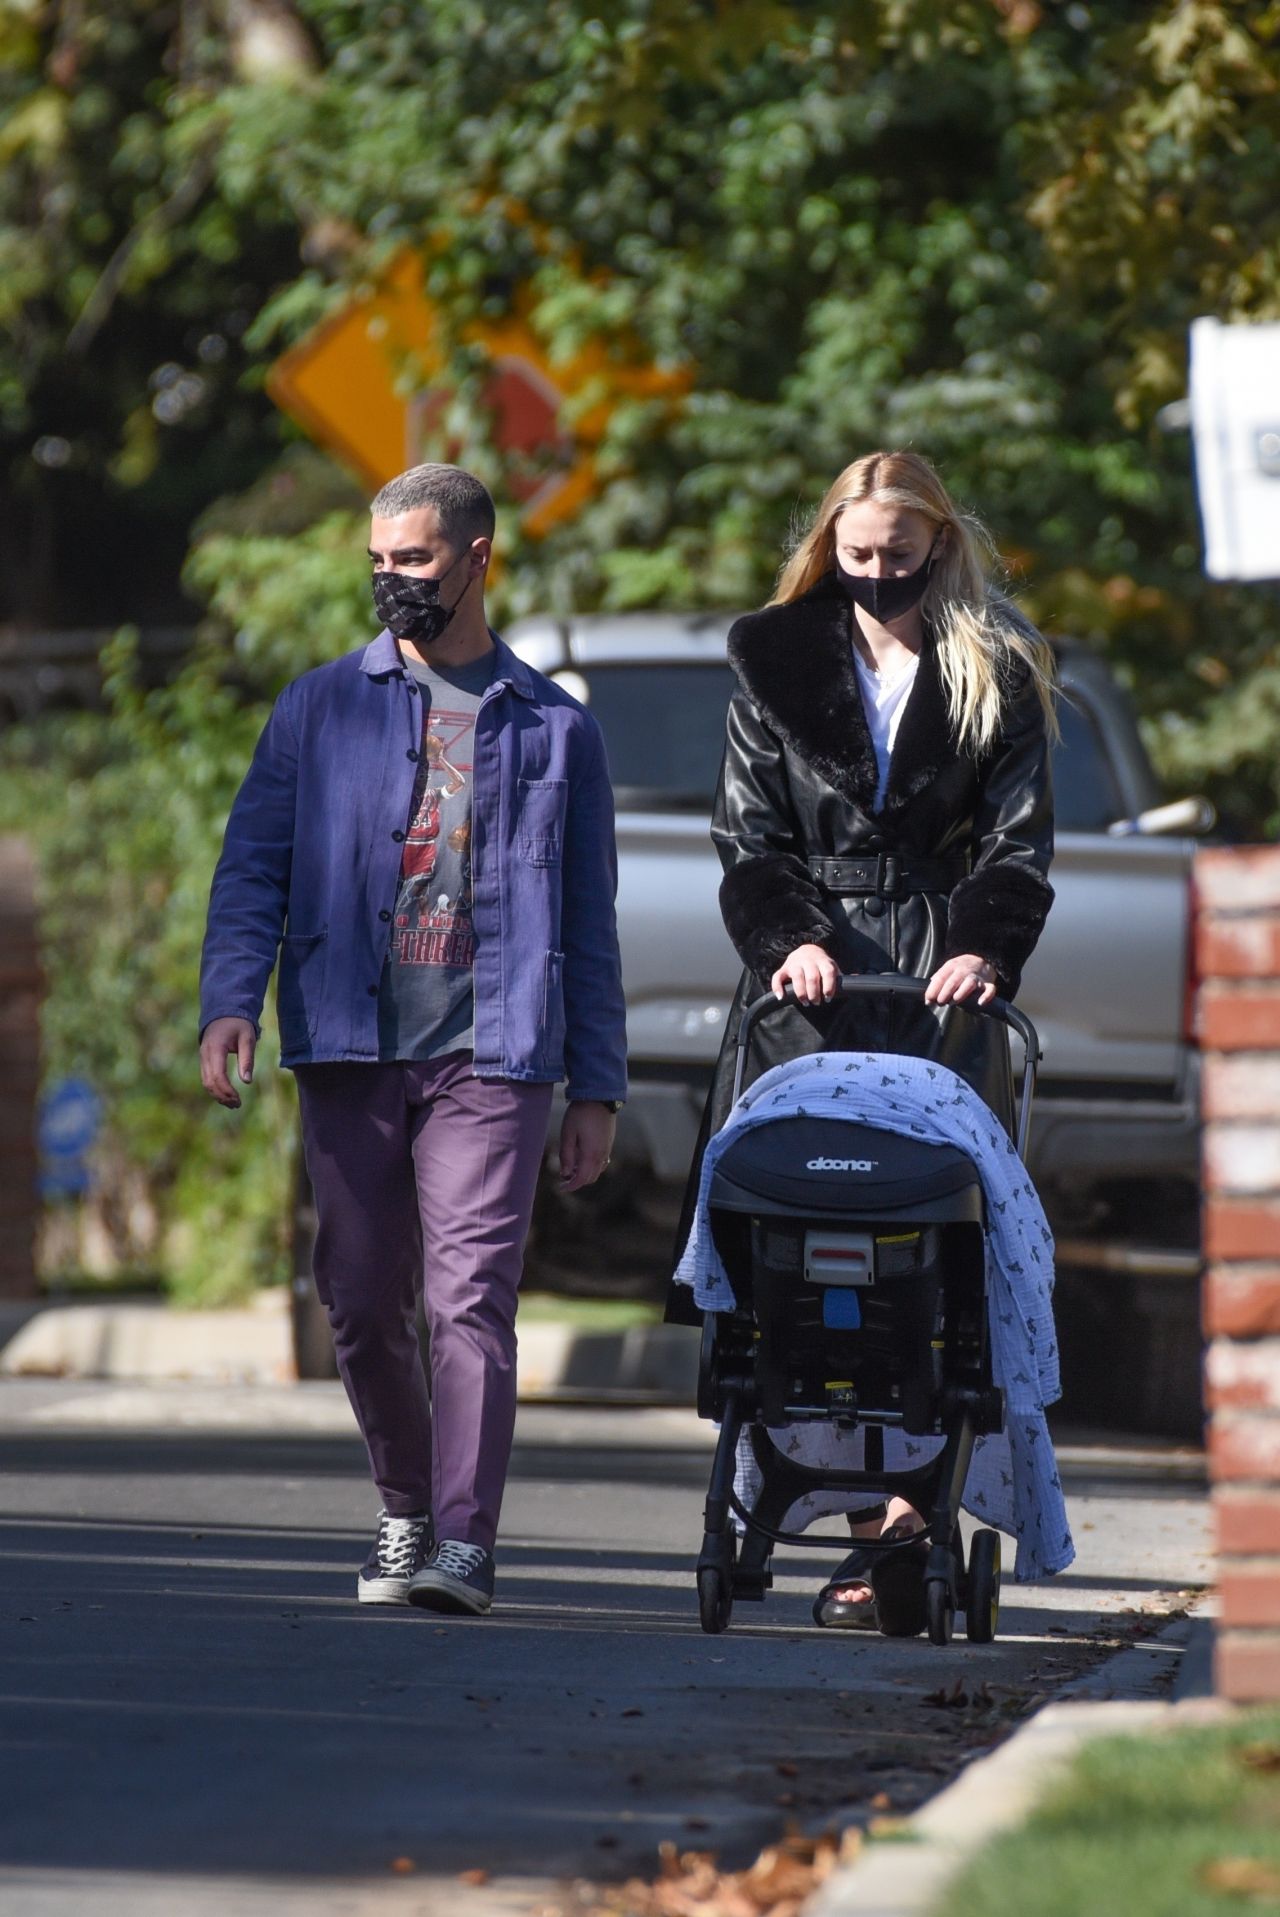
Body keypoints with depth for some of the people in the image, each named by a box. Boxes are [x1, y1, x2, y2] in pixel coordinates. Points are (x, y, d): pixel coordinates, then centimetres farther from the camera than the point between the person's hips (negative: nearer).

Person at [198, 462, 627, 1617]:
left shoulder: (554, 729, 12)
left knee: (469, 1298, -13)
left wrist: (596, 1089, 10)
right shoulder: (324, 709, 12)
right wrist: (230, 1002, -11)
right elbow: (254, 864, 6)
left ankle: (463, 1546, -17)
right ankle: (408, 1509, 25)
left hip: (490, 1056, -2)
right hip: (352, 1047, 2)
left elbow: (589, 924, 14)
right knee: (363, 1304, 5)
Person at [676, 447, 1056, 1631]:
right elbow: (751, 838, 10)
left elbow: (1019, 842, 5)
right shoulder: (776, 664, 14)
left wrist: (984, 951, -13)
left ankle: (900, 1520, -17)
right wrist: (788, 940, -8)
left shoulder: (997, 675, 10)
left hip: (946, 984, -2)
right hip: (814, 977, 2)